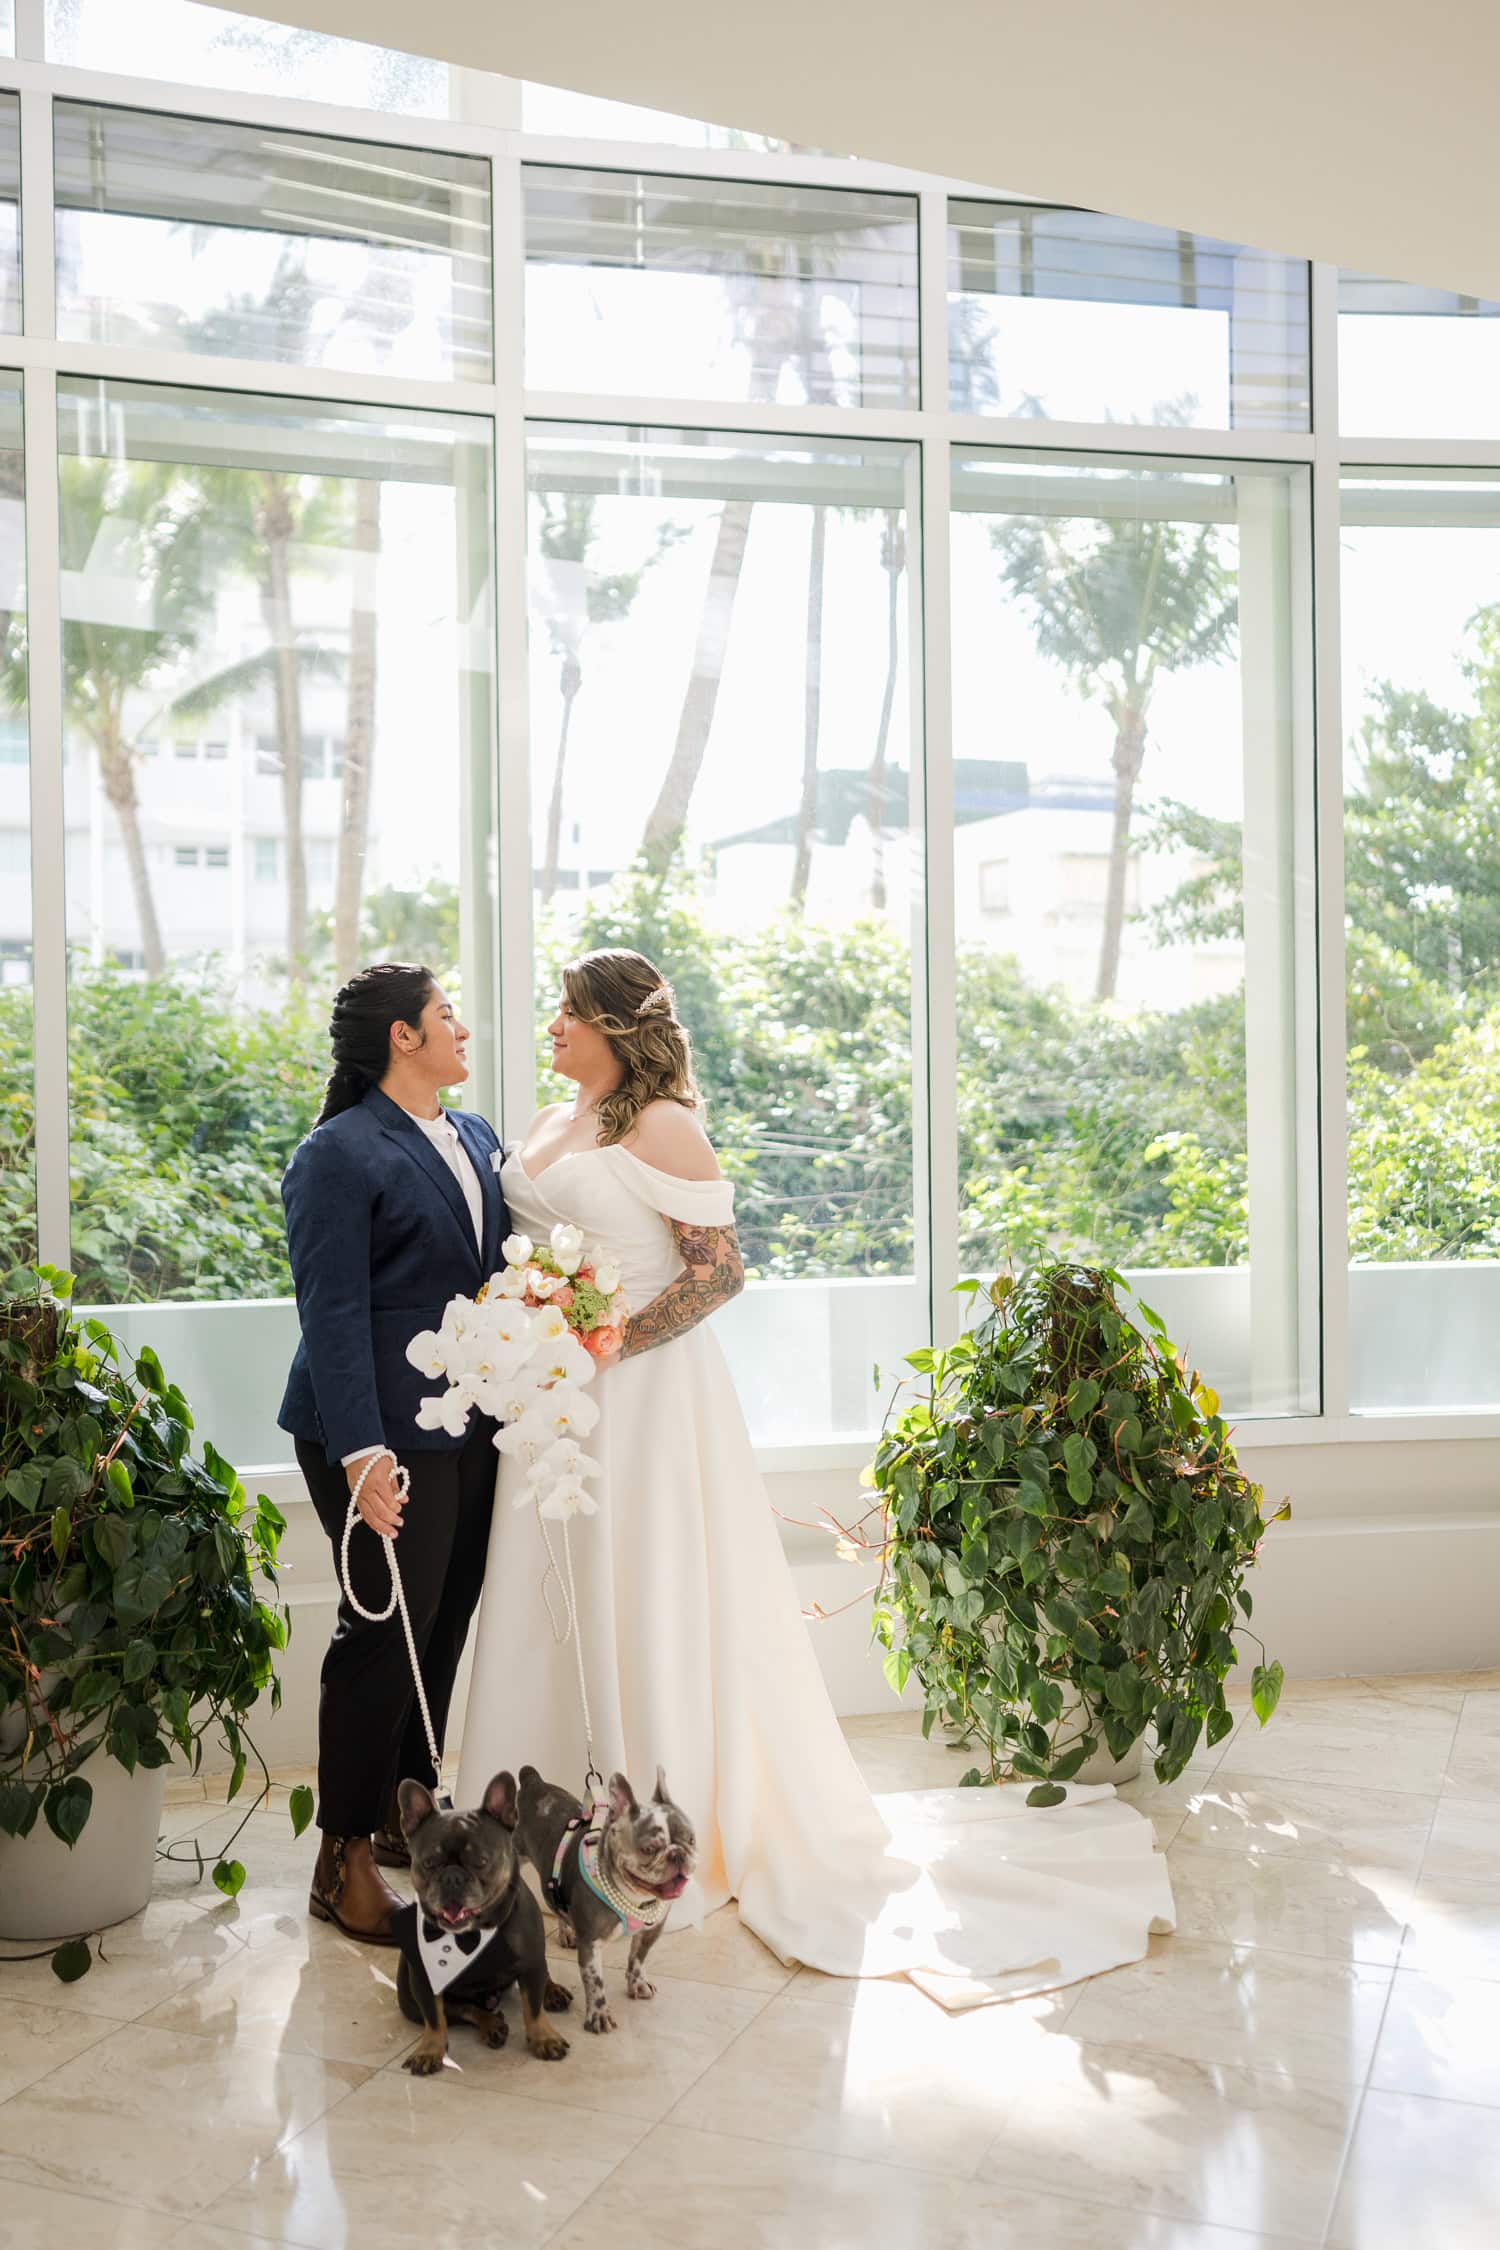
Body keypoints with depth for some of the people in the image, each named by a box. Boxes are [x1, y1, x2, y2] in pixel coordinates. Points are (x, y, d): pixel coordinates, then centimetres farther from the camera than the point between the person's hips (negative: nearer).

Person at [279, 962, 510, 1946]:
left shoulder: (477, 1137, 14)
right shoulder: (340, 1154, -10)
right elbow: (334, 1314, -15)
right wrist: (361, 1452, -21)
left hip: (474, 1430, 7)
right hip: (390, 1439, -7)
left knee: (446, 1629, 13)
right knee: (386, 1636, -1)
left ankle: (409, 1809, 30)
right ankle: (345, 1859, 13)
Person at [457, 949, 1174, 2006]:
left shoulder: (662, 1127, -11)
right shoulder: (548, 1129, 13)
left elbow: (719, 1270, -16)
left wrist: (606, 1346, -19)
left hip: (643, 1395, -8)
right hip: (554, 1401, 8)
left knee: (648, 1601, 0)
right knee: (555, 1605, 12)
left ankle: (674, 1839, 15)